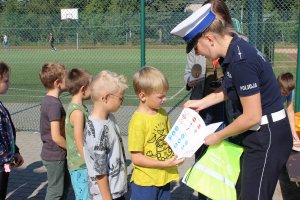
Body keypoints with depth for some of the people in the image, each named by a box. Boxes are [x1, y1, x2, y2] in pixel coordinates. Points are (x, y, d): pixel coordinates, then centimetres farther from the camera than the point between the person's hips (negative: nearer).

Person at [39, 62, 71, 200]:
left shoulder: (49, 100, 5)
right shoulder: (54, 104, -25)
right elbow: (56, 137, -26)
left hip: (54, 153, 9)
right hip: (55, 156, -9)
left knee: (65, 183, 24)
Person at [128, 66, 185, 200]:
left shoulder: (163, 113, 4)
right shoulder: (138, 121, -20)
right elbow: (136, 158, -18)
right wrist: (164, 164, -20)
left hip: (164, 178, 7)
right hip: (145, 182, -7)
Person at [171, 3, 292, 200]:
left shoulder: (240, 61, -27)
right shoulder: (234, 50, 2)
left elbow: (252, 117, -24)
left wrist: (218, 136, -10)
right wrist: (201, 103, 22)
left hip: (268, 138, -9)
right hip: (259, 135, 9)